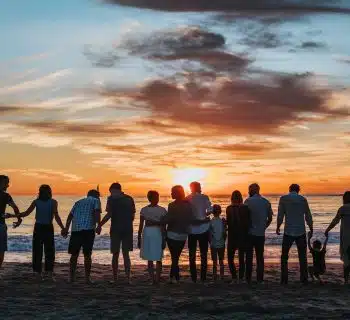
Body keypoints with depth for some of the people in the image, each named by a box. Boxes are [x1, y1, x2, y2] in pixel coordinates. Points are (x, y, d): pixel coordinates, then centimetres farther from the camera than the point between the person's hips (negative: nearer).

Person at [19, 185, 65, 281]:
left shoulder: (36, 202, 0)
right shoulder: (53, 202, -5)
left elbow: (26, 213, -7)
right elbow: (56, 216, -15)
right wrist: (63, 228, -14)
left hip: (38, 228, 2)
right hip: (48, 228, -1)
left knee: (37, 251, 8)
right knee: (49, 251, 5)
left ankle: (38, 272, 7)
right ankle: (50, 272, -2)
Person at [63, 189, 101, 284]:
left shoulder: (78, 202, 25)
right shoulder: (96, 201, 12)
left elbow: (70, 216, 18)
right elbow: (97, 213, -7)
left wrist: (66, 229, 18)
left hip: (75, 229, 4)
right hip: (88, 229, -4)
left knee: (74, 254, 10)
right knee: (87, 255, 2)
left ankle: (71, 277, 11)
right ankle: (87, 278, 4)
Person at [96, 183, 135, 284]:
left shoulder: (112, 198, -4)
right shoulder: (129, 199, 9)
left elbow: (109, 214, -12)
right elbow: (133, 216, 10)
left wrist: (99, 225, -6)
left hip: (116, 229, -3)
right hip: (128, 229, 3)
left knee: (115, 254, 6)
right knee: (126, 254, 9)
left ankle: (115, 278, 9)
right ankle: (128, 278, 3)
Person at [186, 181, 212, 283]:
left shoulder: (187, 199, -1)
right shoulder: (204, 197, -5)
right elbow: (210, 211, -11)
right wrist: (203, 215, 7)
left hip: (191, 229, 1)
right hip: (203, 229, -1)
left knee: (192, 254, 10)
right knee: (203, 254, 8)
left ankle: (193, 278, 9)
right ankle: (203, 277, 6)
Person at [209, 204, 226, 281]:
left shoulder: (210, 222, -10)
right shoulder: (223, 221, -7)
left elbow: (209, 234, -6)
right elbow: (225, 234, -2)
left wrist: (210, 242, 9)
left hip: (213, 245, -1)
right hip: (221, 244, 1)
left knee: (214, 261, 6)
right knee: (221, 261, 12)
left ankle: (215, 276, 6)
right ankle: (222, 276, 14)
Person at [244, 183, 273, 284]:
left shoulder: (248, 201, -8)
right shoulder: (266, 202, 5)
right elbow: (270, 218, 8)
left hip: (250, 233, -3)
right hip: (261, 234, 3)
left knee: (249, 256, 5)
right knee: (260, 256, 9)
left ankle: (248, 278, 6)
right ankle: (260, 279, 8)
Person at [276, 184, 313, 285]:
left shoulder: (283, 199, -3)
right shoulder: (303, 199, 2)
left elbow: (280, 215, -4)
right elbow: (308, 217, 4)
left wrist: (278, 227, 11)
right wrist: (311, 229, 17)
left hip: (288, 232, -1)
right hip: (301, 232, 2)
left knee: (284, 256, 9)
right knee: (302, 257, 11)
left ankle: (284, 279, 4)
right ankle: (304, 279, 9)